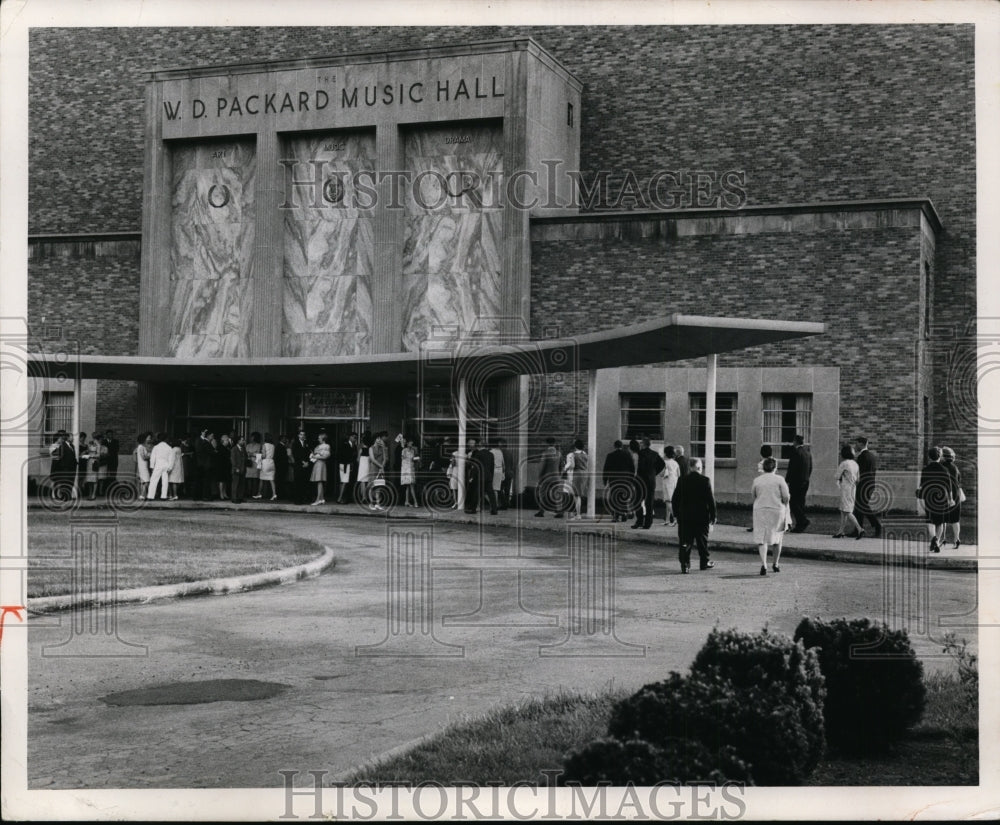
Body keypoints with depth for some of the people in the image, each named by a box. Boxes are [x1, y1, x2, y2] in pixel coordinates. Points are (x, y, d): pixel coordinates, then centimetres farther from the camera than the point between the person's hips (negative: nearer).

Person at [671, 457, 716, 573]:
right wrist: (713, 516, 0)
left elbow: (675, 499, 2)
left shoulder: (681, 480, -1)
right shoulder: (705, 481, -9)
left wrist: (676, 514, 12)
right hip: (701, 517, -2)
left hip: (684, 517, 2)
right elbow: (711, 500, -8)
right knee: (702, 541, 13)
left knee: (685, 542, 4)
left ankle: (685, 564, -3)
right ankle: (705, 562, 23)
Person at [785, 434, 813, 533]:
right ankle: (800, 525, 11)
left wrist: (787, 480, -9)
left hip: (796, 481, -8)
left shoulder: (796, 452, -13)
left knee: (793, 502, -4)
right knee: (801, 502, 11)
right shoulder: (808, 452, 11)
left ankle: (803, 520, -16)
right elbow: (810, 468, 15)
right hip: (805, 482, 8)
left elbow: (791, 468, -16)